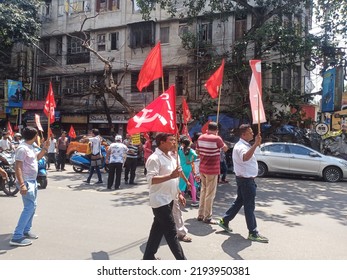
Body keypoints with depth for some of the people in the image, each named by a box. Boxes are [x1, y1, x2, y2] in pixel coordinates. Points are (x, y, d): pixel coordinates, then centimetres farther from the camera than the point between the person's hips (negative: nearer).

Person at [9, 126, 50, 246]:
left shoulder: (31, 147, 10)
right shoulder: (22, 148, -19)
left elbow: (37, 157, 27)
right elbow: (18, 167, -24)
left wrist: (45, 148, 12)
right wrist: (22, 184, -30)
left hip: (33, 181, 10)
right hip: (26, 182, -10)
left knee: (32, 206, 18)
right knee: (29, 208, -12)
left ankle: (26, 230, 30)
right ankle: (17, 237, -8)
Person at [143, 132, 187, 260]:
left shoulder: (171, 157, 11)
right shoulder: (155, 158, -18)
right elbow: (150, 179, -27)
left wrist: (179, 193, 19)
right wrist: (170, 176, -35)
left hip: (168, 199, 9)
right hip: (160, 201, -9)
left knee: (158, 229, 17)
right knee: (171, 232, -1)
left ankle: (149, 256, 30)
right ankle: (181, 259, 10)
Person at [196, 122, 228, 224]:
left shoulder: (200, 138, 4)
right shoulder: (216, 138, -15)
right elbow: (225, 149, 0)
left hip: (202, 168, 7)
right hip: (212, 170, -7)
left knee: (203, 191, 17)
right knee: (210, 193, 1)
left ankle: (200, 215, 25)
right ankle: (207, 217, 8)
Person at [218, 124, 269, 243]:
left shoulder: (244, 145, 13)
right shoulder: (241, 147, -23)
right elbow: (245, 158, -49)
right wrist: (256, 144, -54)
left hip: (245, 178, 11)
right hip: (246, 179, -11)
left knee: (239, 201, 18)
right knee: (249, 206, -2)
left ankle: (225, 221, 28)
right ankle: (253, 233, 8)